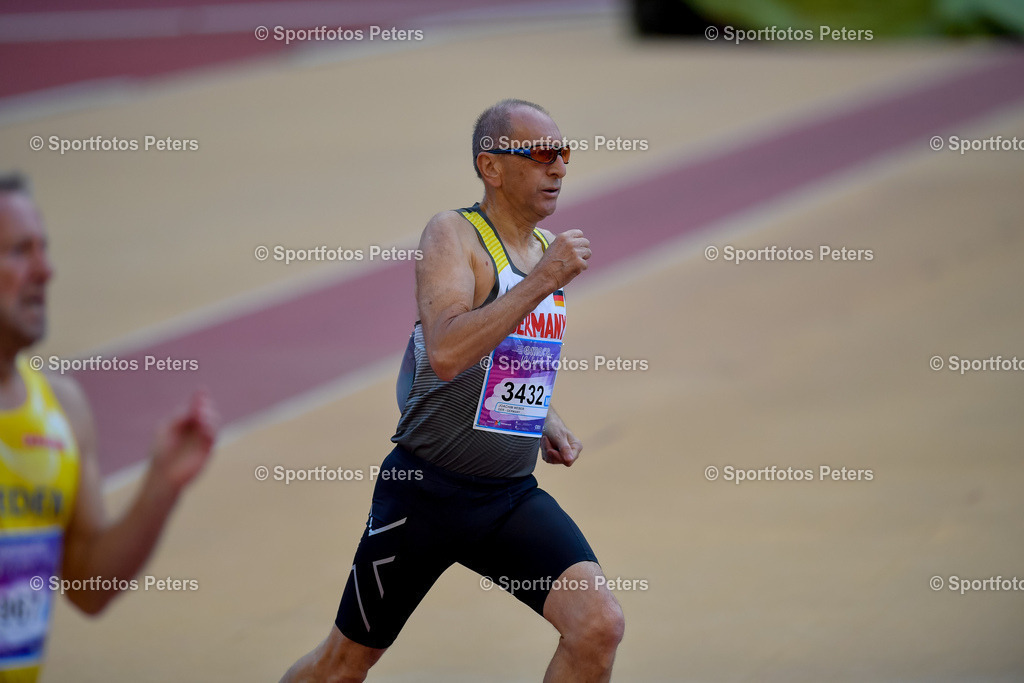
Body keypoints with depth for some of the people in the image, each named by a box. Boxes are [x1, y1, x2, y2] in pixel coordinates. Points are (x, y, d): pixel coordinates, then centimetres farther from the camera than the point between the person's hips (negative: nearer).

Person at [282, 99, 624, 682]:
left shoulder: (549, 250, 10)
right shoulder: (453, 235, -12)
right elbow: (445, 354, -30)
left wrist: (544, 422, 11)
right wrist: (542, 283, -28)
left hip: (513, 496, 5)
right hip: (427, 492, -5)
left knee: (599, 626, -16)